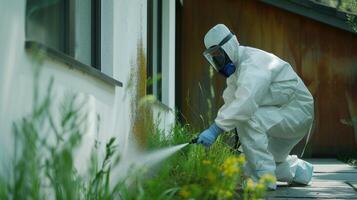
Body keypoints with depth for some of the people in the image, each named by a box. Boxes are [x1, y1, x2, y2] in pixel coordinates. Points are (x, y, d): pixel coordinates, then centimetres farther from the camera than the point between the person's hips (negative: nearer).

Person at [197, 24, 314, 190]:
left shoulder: (253, 63, -26)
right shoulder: (235, 68, 8)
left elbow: (245, 103, -41)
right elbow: (230, 105, 8)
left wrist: (215, 129, -45)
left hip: (297, 110, -10)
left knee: (247, 118, -32)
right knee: (249, 168, 12)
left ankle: (264, 177, -25)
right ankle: (298, 170, 32)